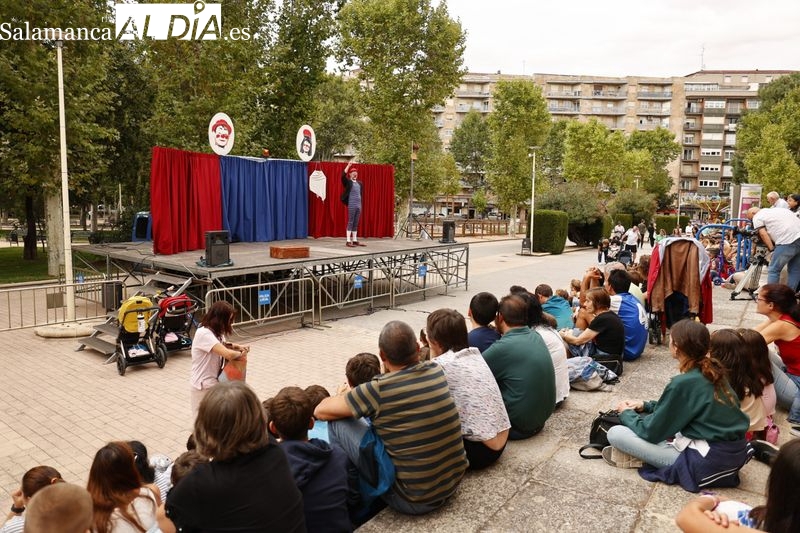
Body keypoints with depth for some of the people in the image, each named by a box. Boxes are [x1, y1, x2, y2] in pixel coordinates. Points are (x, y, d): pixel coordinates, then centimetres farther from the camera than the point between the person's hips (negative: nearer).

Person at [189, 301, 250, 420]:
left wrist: (238, 347, 1)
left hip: (213, 381, 9)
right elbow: (228, 354, -33)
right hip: (203, 385, -9)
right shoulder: (204, 334, -25)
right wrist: (240, 354, -12)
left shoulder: (215, 332, 4)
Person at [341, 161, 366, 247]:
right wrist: (348, 165, -17)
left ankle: (355, 240, 14)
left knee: (356, 224, 9)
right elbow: (343, 176, -18)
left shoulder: (359, 183, 15)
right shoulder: (348, 182, -1)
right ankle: (348, 241, -3)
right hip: (351, 205, -6)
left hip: (358, 205, 6)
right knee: (350, 222, -5)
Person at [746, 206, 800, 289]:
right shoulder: (776, 210, 32)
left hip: (787, 241, -8)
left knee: (773, 270, 1)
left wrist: (772, 249, -1)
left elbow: (763, 234, -3)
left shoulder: (757, 217, 9)